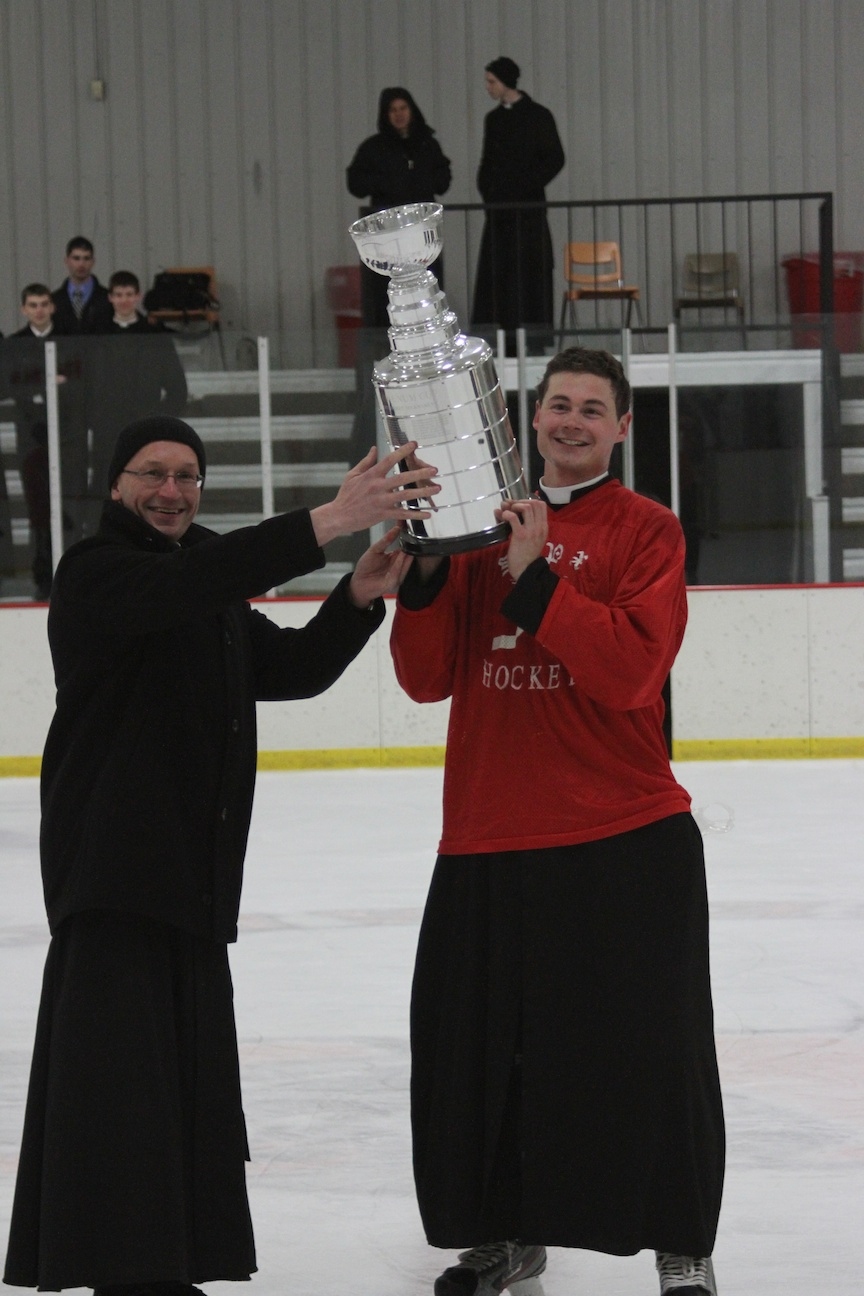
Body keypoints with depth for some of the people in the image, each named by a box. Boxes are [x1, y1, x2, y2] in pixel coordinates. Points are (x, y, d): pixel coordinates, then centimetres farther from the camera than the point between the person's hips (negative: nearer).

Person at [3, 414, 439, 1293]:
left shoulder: (215, 598, 20)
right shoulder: (95, 573, -9)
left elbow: (291, 668, 12)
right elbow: (187, 585, -29)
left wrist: (358, 599, -7)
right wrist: (331, 521, -37)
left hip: (192, 875, 9)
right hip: (113, 868, -9)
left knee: (189, 1075, 11)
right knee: (118, 1066, -13)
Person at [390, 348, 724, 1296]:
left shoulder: (646, 530, -1)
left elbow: (631, 669, -16)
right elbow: (427, 678, 5)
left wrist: (537, 578, -20)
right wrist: (426, 575, -10)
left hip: (624, 842, -4)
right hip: (489, 837, 4)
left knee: (648, 1050, -2)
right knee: (479, 1041, 9)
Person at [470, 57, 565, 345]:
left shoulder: (537, 116, -3)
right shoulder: (493, 119, 14)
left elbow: (554, 159, -5)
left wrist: (527, 188, -11)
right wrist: (486, 189, 4)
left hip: (528, 206, -6)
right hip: (498, 208, 6)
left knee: (530, 274, -6)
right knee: (494, 273, 0)